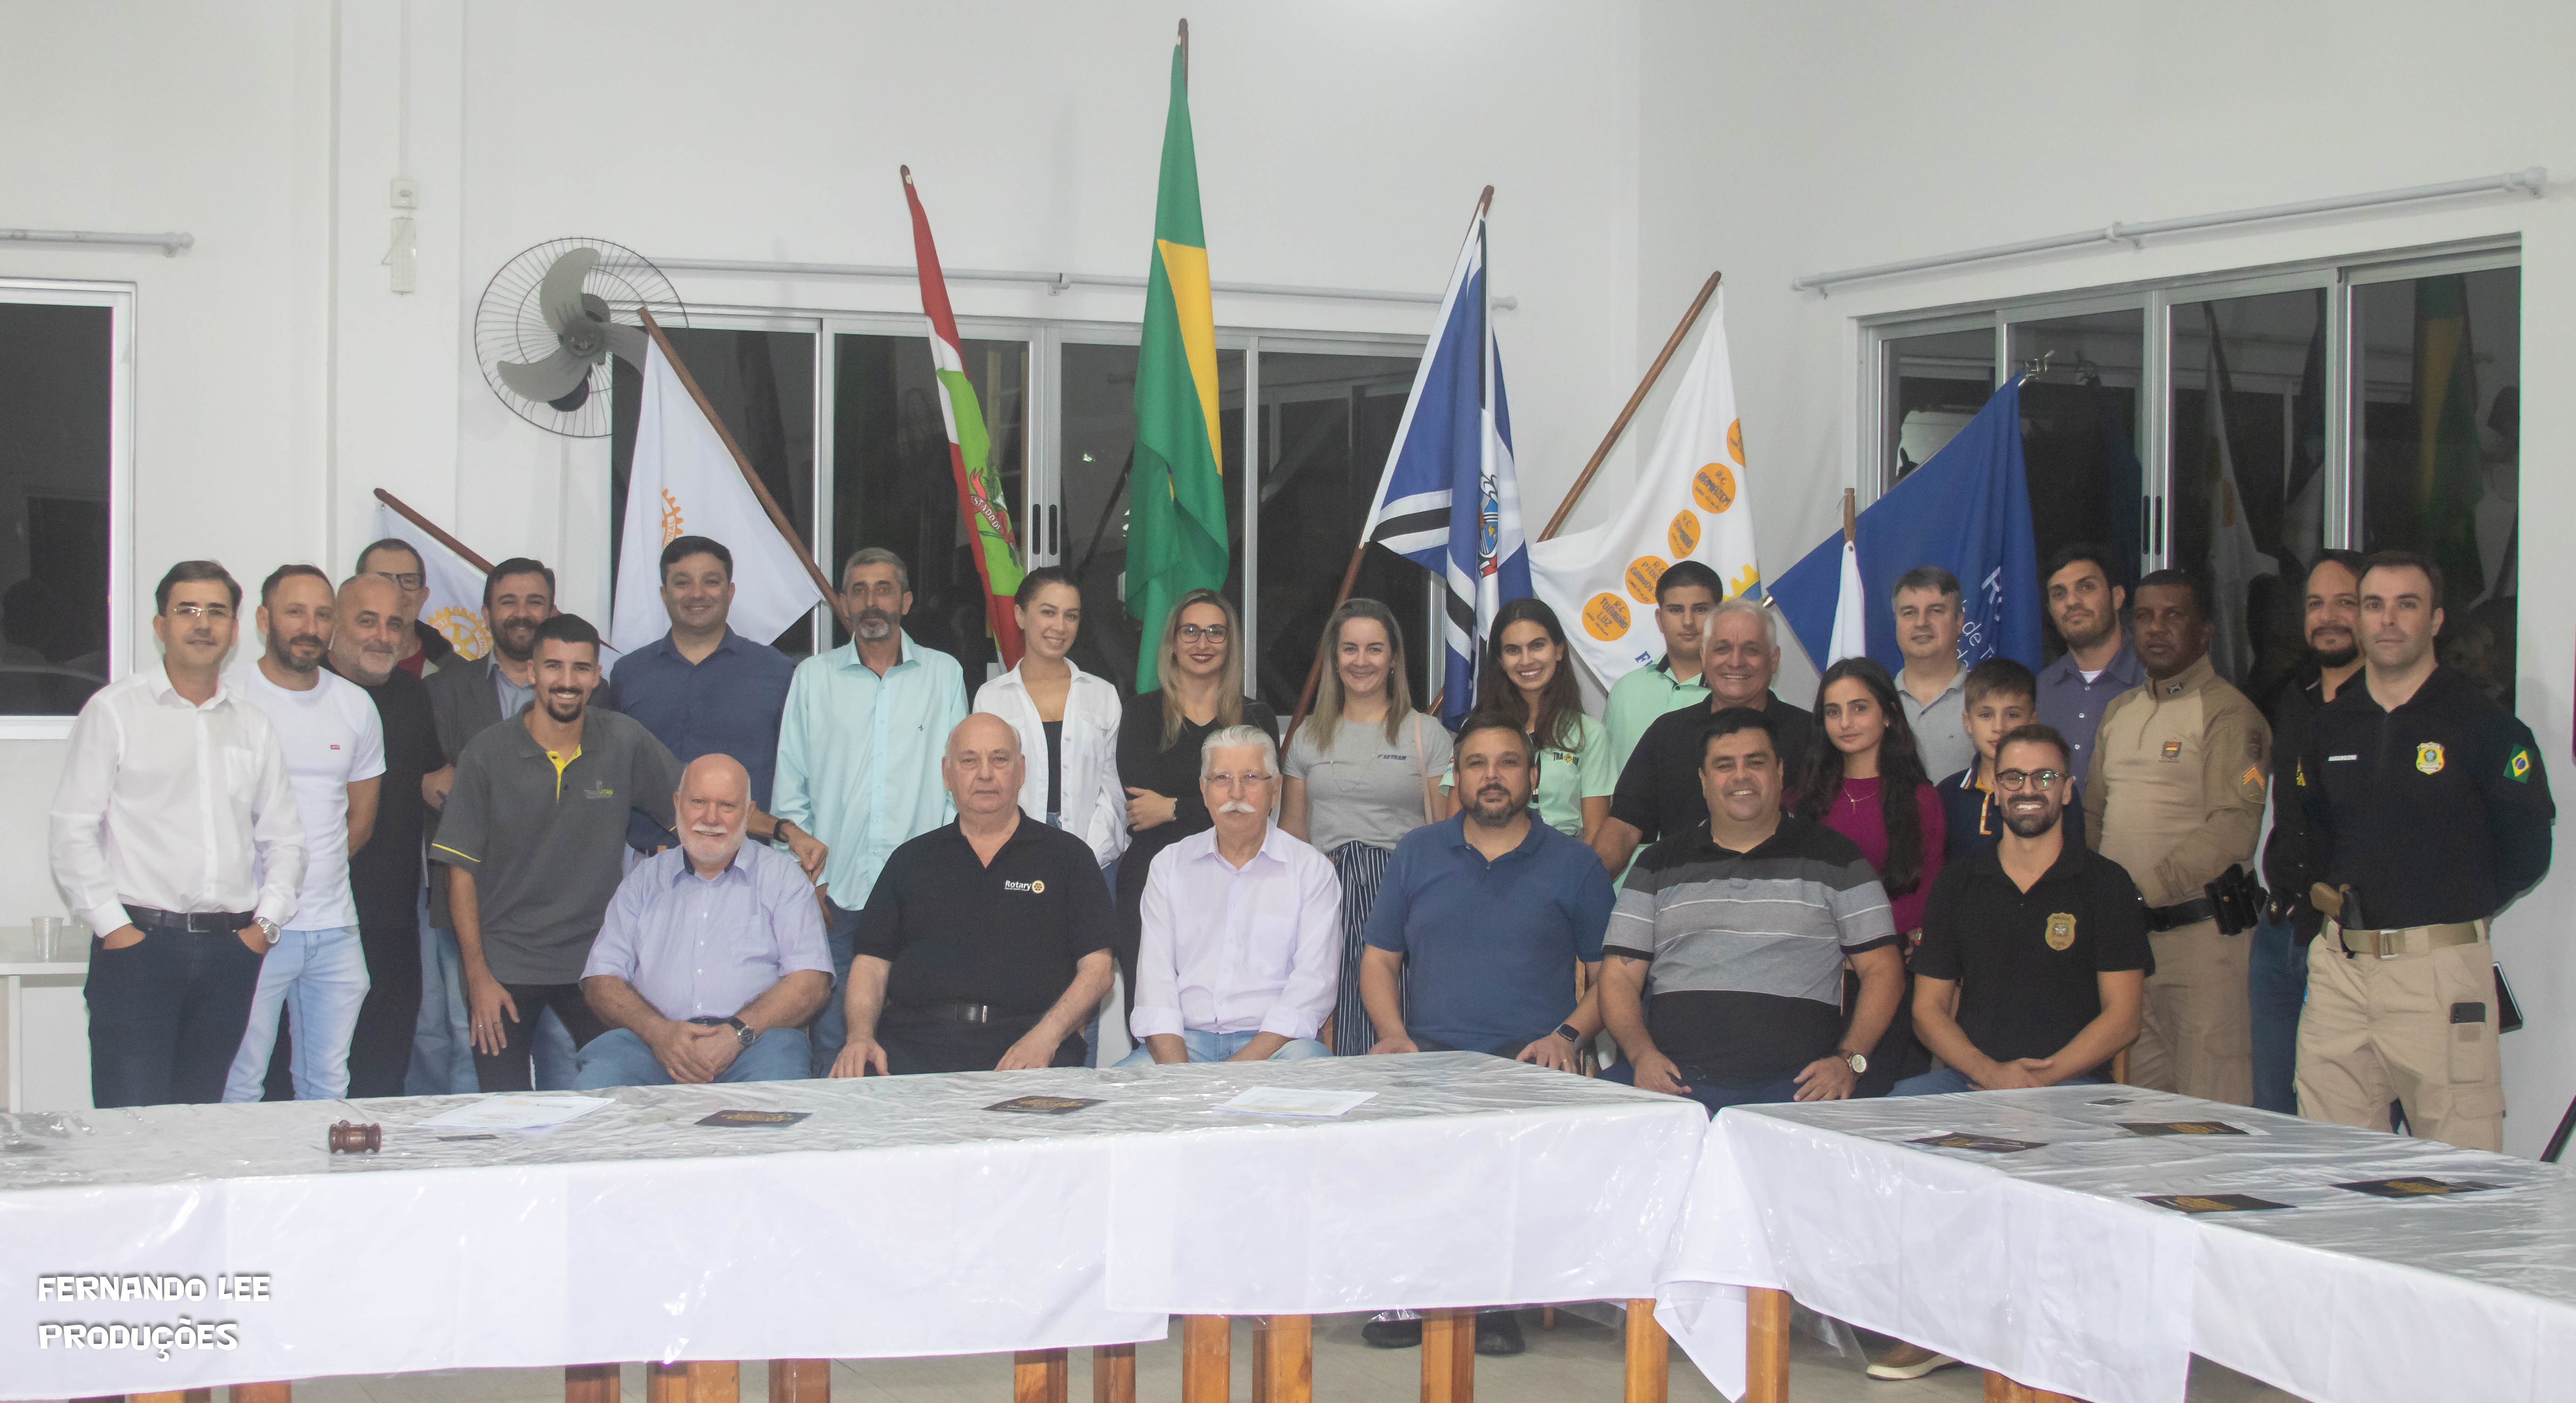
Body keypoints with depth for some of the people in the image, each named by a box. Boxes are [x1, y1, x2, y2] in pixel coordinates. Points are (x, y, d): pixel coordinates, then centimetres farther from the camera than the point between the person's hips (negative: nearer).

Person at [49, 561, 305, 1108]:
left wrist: (265, 923, 5)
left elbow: (283, 837, 18)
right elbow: (71, 831, -2)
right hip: (138, 943, -4)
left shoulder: (253, 724, 16)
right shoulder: (115, 710, 2)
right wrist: (112, 925, -9)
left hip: (230, 948, 4)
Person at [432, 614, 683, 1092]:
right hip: (504, 966, -1)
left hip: (596, 962, 1)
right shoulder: (487, 756, -4)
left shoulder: (625, 742, -1)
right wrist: (478, 976, -5)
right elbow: (462, 870, -1)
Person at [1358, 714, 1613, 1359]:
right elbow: (1379, 960, 19)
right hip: (1428, 1052, 2)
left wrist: (1568, 1034, -8)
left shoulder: (1574, 864, 12)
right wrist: (1394, 1034, 0)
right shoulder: (1417, 853, 19)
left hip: (1529, 1056, -2)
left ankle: (1495, 1296, -22)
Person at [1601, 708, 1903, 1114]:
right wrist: (1641, 1053, -6)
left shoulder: (1835, 858, 15)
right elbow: (1619, 977, 14)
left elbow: (1882, 969, 12)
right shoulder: (1659, 864, 19)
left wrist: (1849, 1061, -5)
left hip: (1791, 1084, -2)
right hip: (1673, 1077, 2)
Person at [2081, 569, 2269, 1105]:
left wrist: (2145, 890, -19)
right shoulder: (2118, 712, 19)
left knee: (2208, 1113, -9)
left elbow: (2233, 830, -15)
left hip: (2198, 933, -7)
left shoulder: (2228, 713, -6)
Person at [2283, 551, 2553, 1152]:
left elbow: (2527, 849, 3)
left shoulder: (2482, 724, -2)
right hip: (2339, 965, 5)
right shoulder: (2330, 725, 13)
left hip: (2440, 969, -5)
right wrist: (2319, 889, 11)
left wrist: (2459, 914, 3)